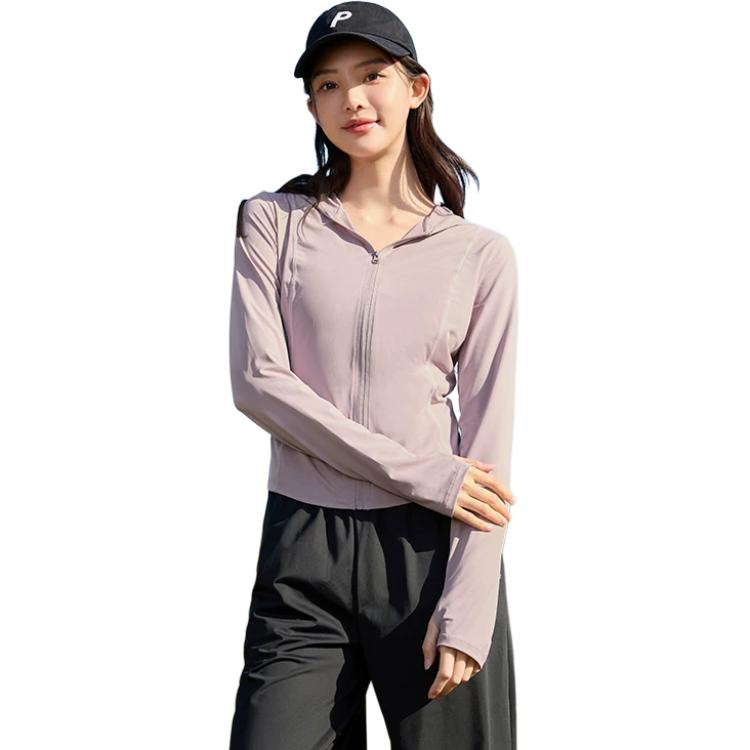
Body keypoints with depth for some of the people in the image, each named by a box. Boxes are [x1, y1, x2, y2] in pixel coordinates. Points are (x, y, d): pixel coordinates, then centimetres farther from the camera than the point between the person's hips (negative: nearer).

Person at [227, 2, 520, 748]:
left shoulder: (481, 255, 4)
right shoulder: (272, 221, 6)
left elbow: (487, 441, -1)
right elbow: (257, 380, -7)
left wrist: (467, 609, -11)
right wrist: (419, 474, -14)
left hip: (431, 548, 0)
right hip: (302, 554, 0)